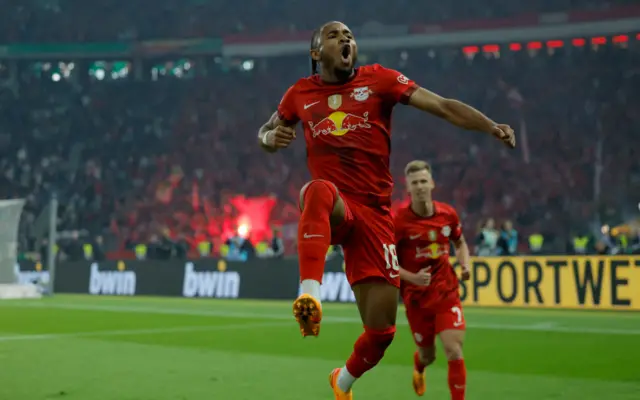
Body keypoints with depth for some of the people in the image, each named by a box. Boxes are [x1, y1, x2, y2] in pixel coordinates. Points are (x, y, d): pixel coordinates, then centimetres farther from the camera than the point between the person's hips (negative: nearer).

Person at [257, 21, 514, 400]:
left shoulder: (378, 79, 3)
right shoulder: (301, 93, 9)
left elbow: (442, 105, -5)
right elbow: (265, 133, 25)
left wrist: (491, 127, -19)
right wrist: (271, 137, -1)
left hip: (374, 213, 1)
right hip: (331, 211, -1)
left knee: (382, 329, 0)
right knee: (319, 190, -41)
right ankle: (310, 295, -49)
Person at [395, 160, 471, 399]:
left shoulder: (448, 214, -2)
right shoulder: (399, 221, -15)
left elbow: (459, 242, 17)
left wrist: (465, 265, -2)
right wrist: (411, 277, -26)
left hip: (447, 293, 2)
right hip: (416, 298, -2)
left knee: (454, 351, -14)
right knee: (428, 355, 13)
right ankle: (418, 367, 52)